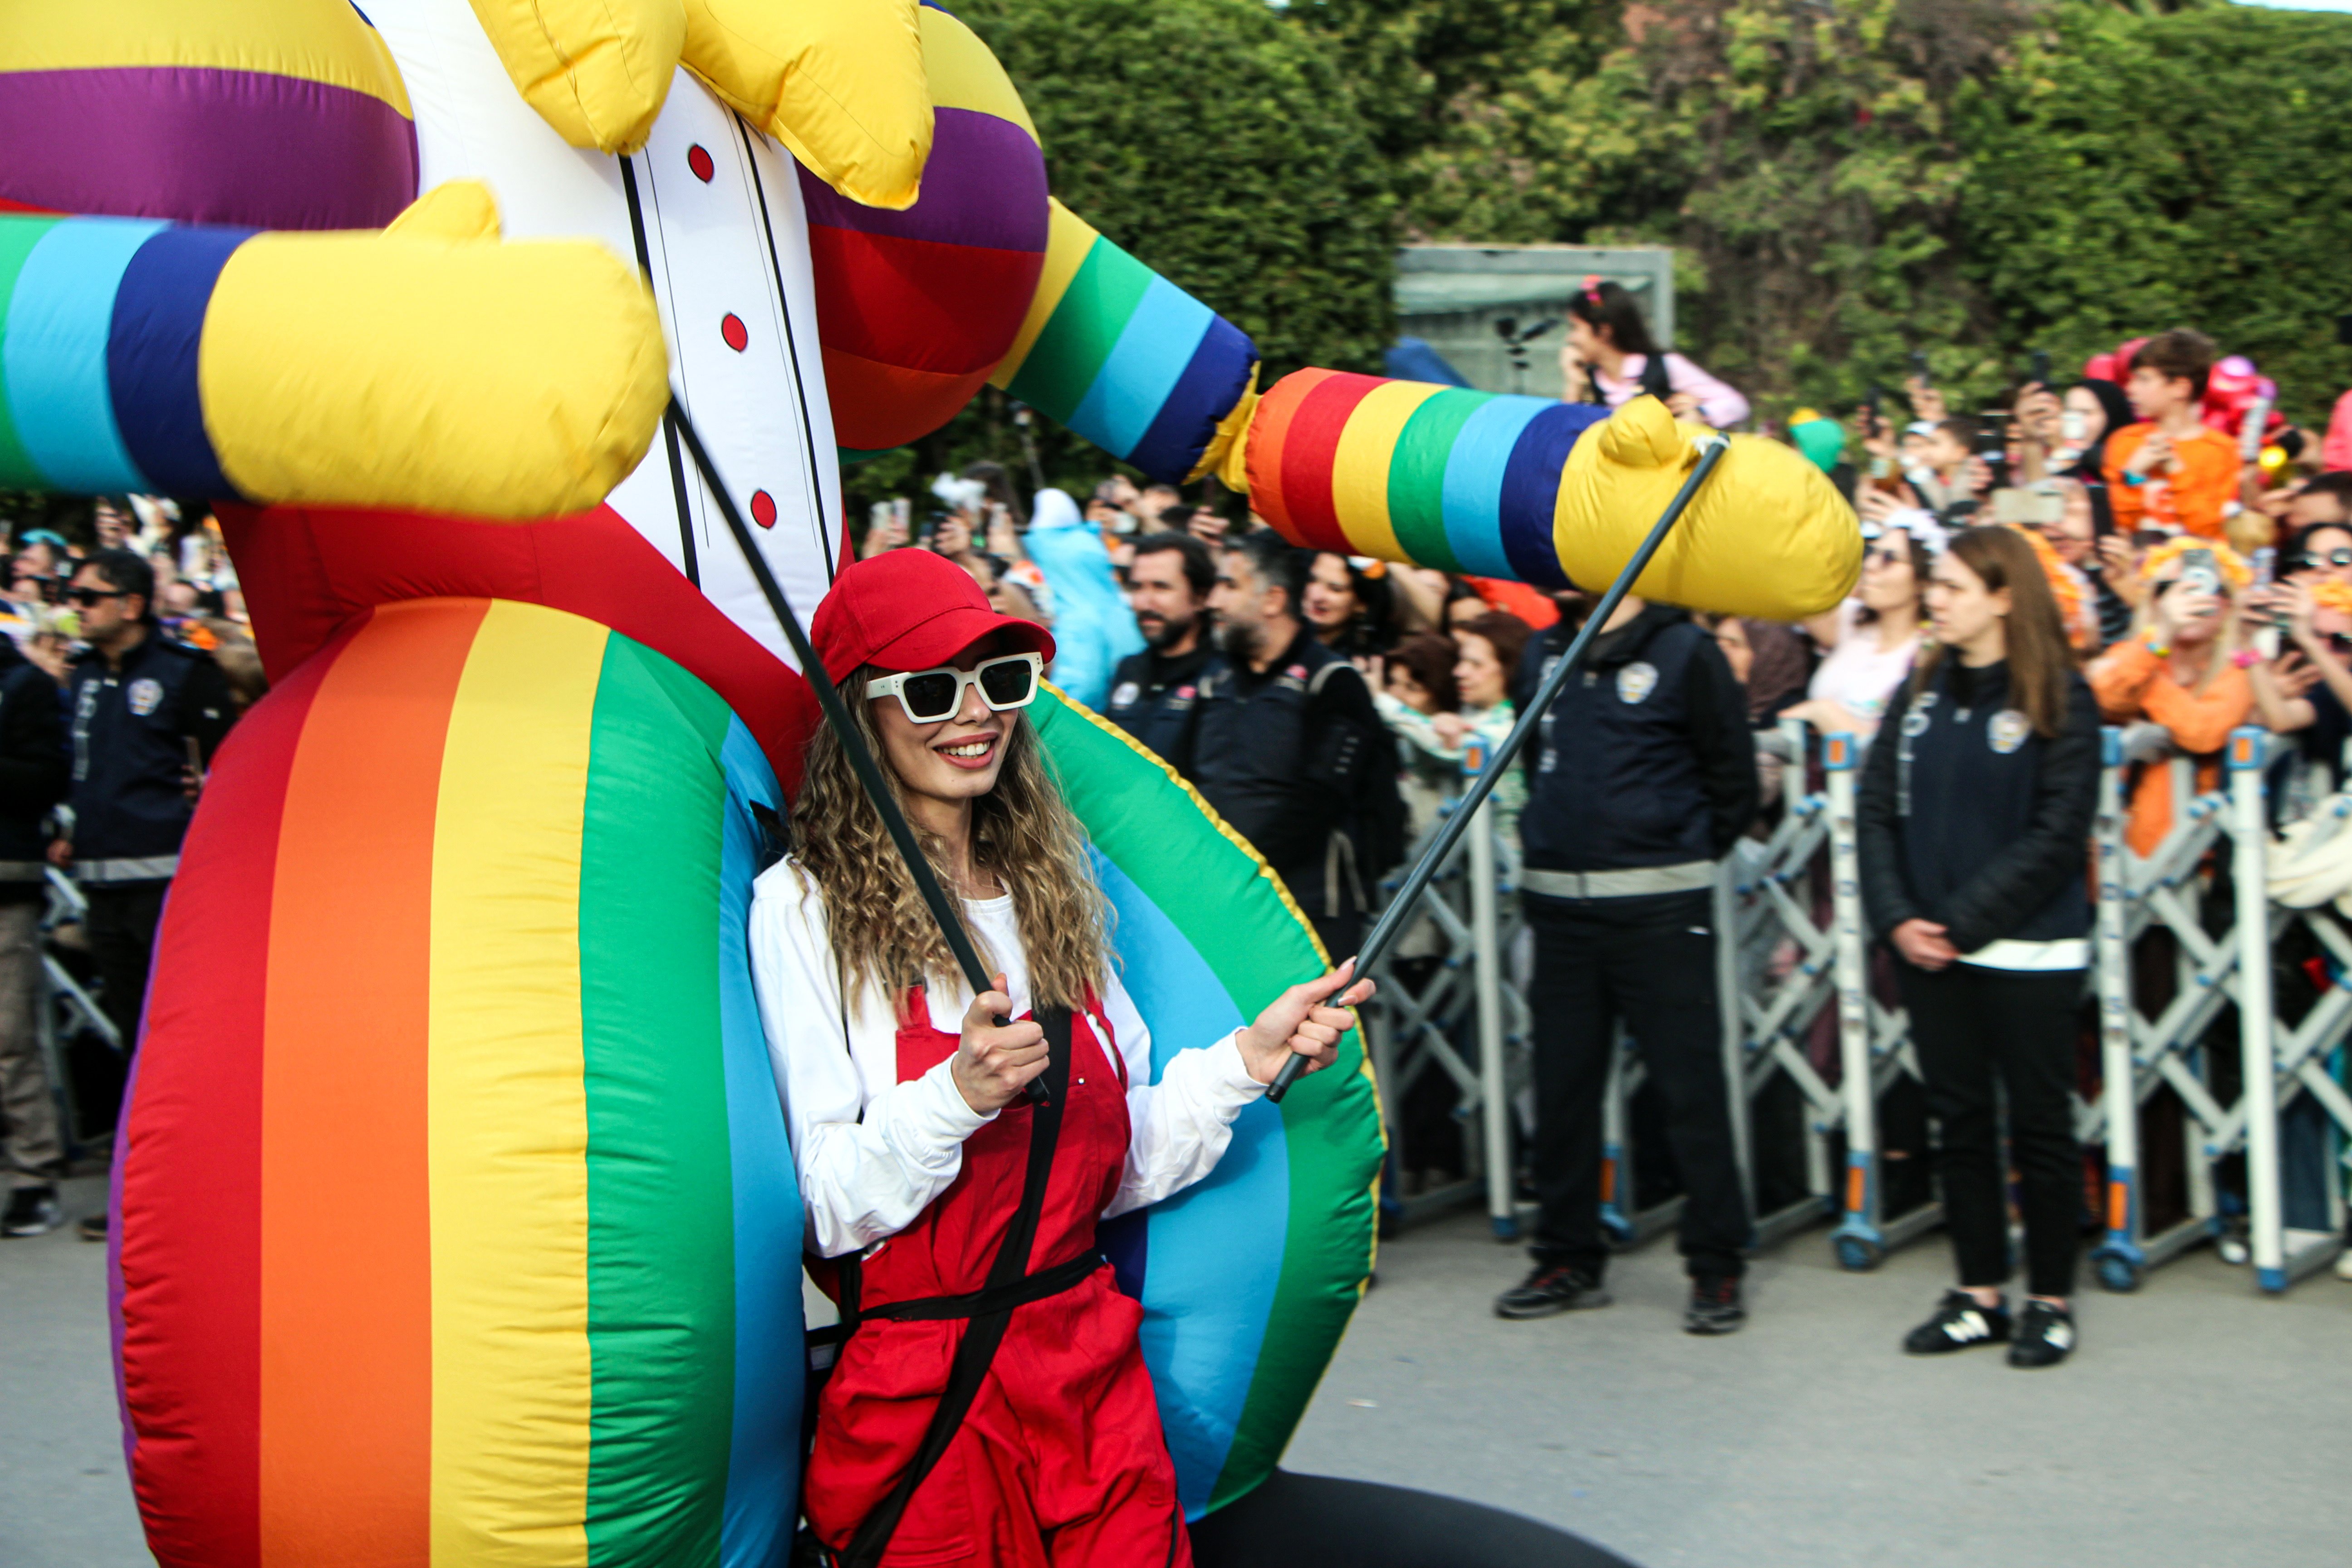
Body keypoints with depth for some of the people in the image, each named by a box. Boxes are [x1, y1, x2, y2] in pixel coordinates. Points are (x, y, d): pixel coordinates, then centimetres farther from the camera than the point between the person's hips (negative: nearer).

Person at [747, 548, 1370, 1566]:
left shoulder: (1054, 890, 9)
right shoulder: (803, 907, -9)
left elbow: (1118, 1167, 10)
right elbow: (825, 1207, -15)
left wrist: (1246, 1060, -1)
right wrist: (958, 1096, -29)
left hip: (1094, 1383, 5)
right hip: (916, 1409, -5)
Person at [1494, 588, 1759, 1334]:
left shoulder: (1686, 654, -5)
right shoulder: (1546, 654, 12)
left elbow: (1733, 781, -1)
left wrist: (1685, 860, 2)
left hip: (1658, 908, -5)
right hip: (1559, 905, 5)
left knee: (1691, 1087, -2)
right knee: (1562, 1085, 9)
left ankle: (1717, 1267, 7)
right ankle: (1568, 1259, 19)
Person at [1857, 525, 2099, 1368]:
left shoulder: (2059, 700, -8)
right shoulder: (1924, 690, 8)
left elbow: (2055, 838, -13)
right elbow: (1877, 807, 6)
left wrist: (1964, 922, -16)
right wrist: (1898, 917, -7)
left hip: (2028, 952, -5)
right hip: (1928, 950, 5)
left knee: (2039, 1125, 4)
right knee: (1960, 1121, 11)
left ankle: (2050, 1299, 16)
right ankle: (1979, 1293, 20)